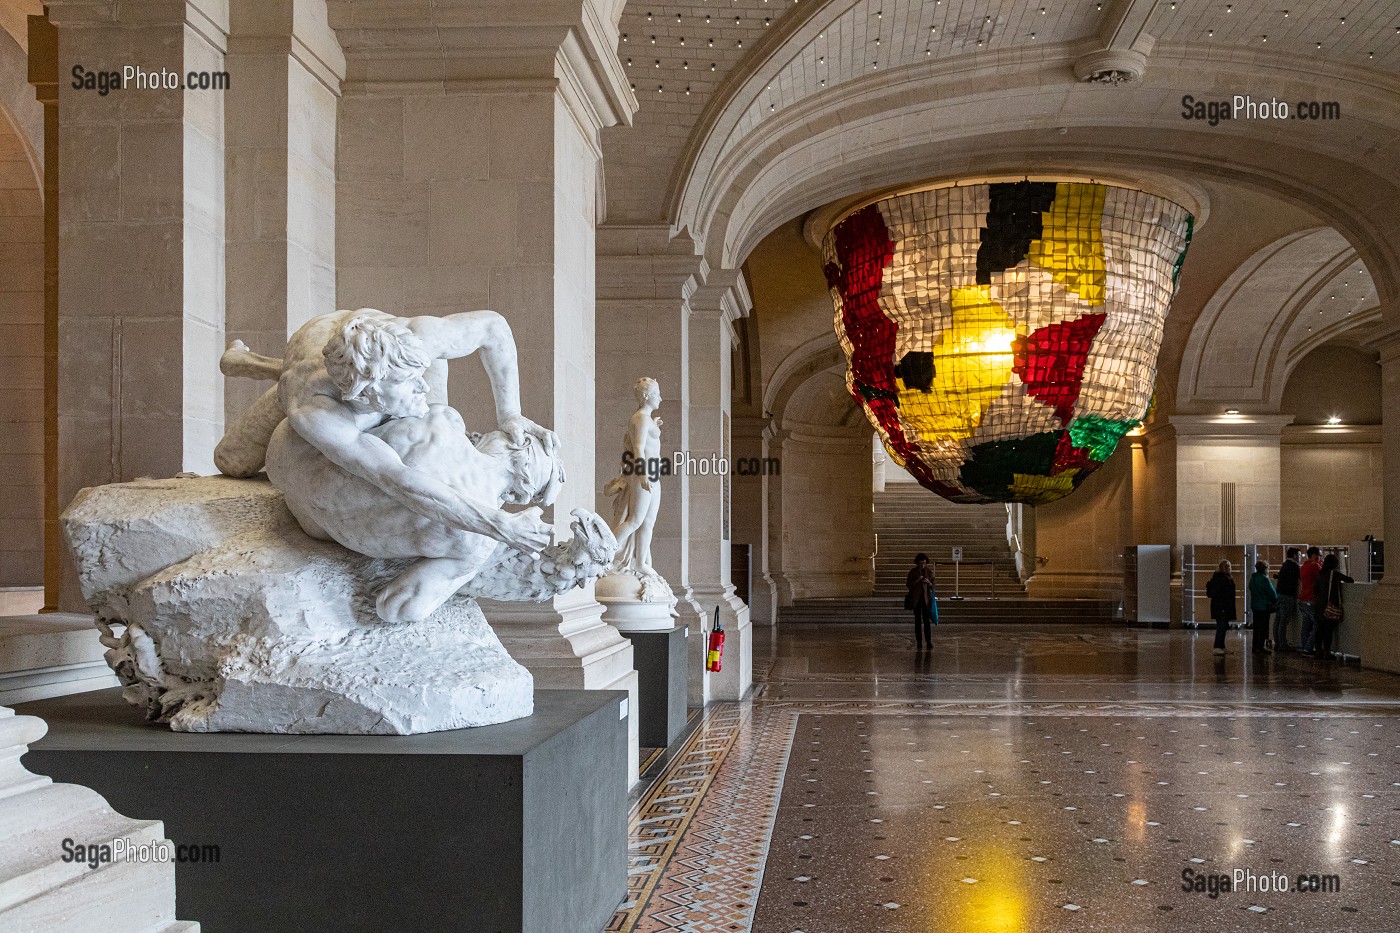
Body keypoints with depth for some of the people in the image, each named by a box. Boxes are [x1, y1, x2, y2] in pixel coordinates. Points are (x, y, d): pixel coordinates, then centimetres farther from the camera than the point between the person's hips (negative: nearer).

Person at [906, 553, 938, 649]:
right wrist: (917, 581, -15)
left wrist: (928, 582, -14)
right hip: (916, 598, 0)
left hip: (926, 598, 0)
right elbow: (908, 584, 0)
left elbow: (932, 586, 9)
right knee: (918, 620, 2)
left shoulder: (929, 571, 4)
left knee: (927, 620, -4)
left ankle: (929, 641, -2)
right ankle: (919, 642, 4)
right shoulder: (913, 572, 1)